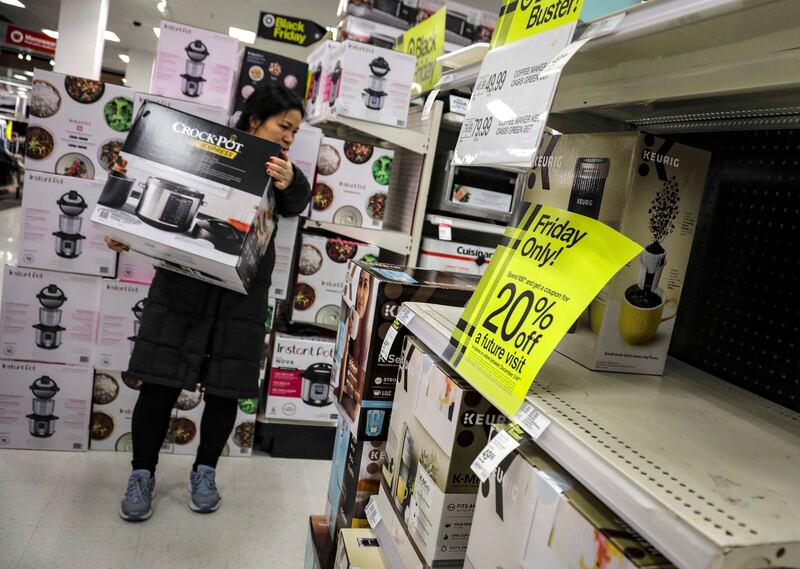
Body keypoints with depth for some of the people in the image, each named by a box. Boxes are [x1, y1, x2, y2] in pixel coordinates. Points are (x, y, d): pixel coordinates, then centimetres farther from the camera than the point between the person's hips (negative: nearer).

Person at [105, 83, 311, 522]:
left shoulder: (280, 170, 7)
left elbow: (296, 205, -13)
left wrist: (289, 183, -36)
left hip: (241, 293, 2)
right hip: (182, 282, -2)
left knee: (225, 386, 8)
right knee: (159, 380, 3)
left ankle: (205, 471, 26)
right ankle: (142, 473, 20)